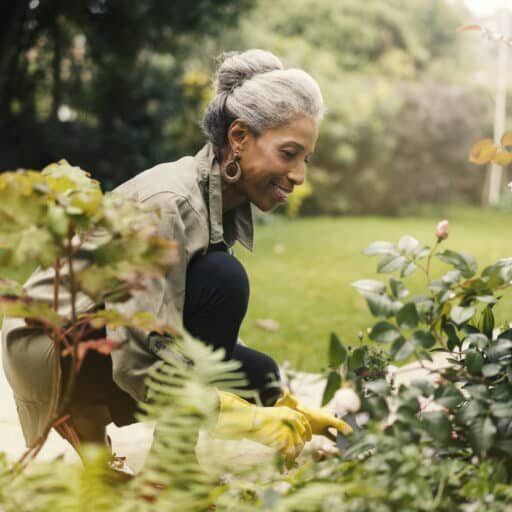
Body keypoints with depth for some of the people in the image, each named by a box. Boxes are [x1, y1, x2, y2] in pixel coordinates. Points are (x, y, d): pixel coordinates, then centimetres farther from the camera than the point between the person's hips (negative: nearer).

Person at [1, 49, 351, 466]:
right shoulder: (169, 203, -27)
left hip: (110, 344, 9)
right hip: (49, 348, -9)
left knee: (258, 375, -1)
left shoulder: (229, 205, 1)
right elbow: (139, 363, -30)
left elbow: (214, 338, 5)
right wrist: (252, 421, -30)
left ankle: (87, 425, 9)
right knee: (222, 279, -25)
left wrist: (282, 408, -5)